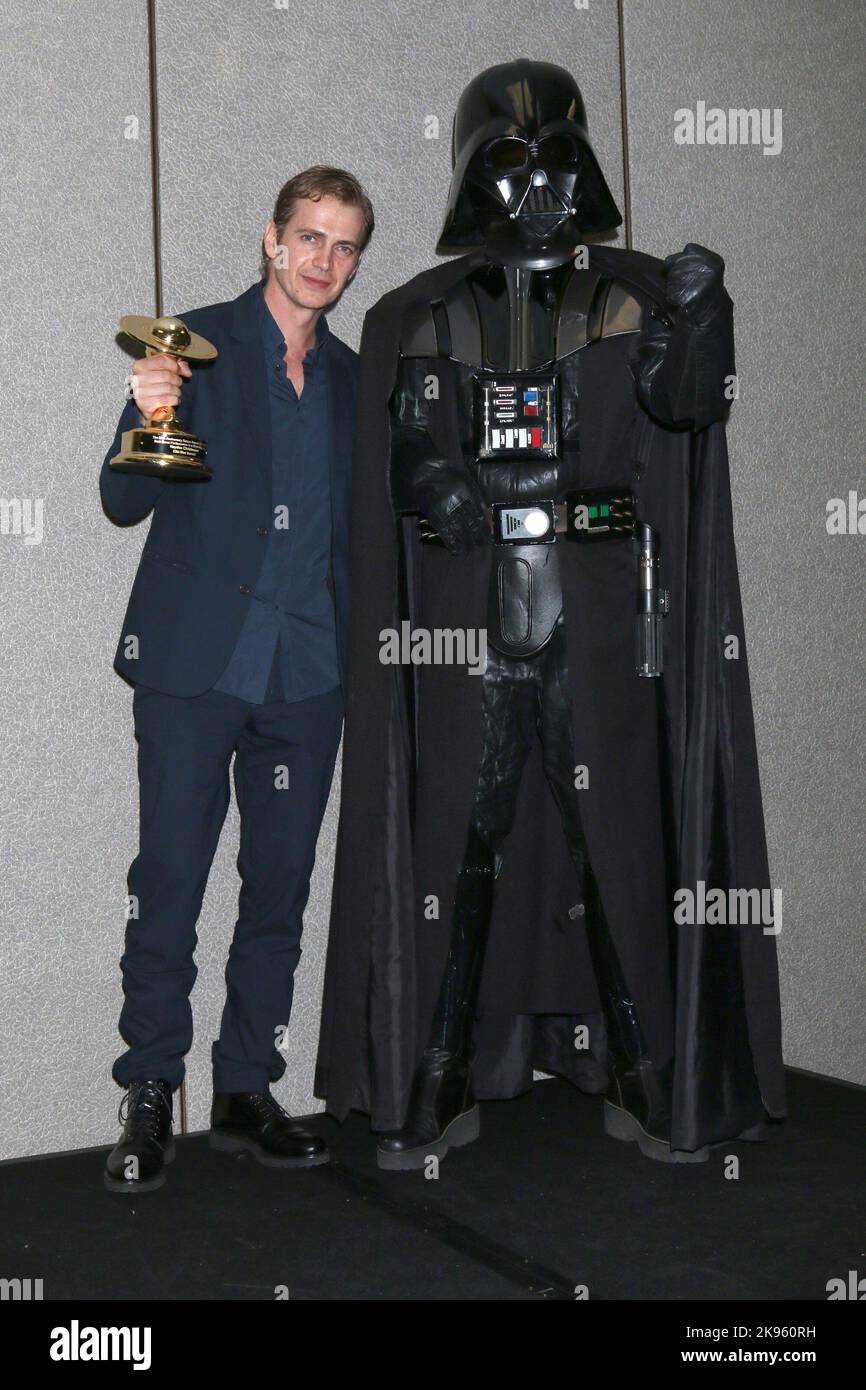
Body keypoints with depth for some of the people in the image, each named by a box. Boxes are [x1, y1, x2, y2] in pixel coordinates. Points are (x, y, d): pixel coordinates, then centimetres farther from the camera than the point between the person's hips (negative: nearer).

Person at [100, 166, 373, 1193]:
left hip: (307, 674, 4)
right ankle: (148, 1100, 7)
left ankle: (246, 1092, 19)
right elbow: (125, 502, -3)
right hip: (194, 658, -4)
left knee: (280, 888, 7)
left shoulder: (351, 379, 15)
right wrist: (148, 424, -22)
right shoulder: (195, 345, 2)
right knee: (168, 881, -6)